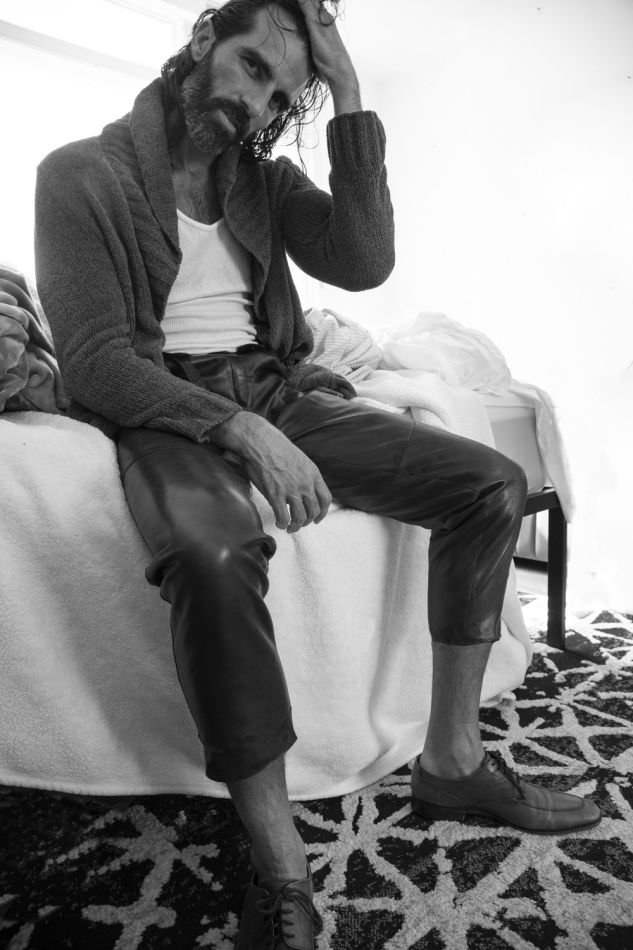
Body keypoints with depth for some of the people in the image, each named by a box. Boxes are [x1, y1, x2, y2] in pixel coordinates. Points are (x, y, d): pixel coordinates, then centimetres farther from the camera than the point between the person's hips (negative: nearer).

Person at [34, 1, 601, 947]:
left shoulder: (267, 178, 14)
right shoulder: (83, 175, -2)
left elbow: (365, 261, -4)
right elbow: (96, 363, -13)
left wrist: (349, 96, -3)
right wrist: (241, 433, -27)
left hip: (275, 393, 6)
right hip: (163, 409, -5)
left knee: (493, 484, -8)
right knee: (215, 555, -41)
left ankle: (452, 760, 1)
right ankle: (280, 869, -22)